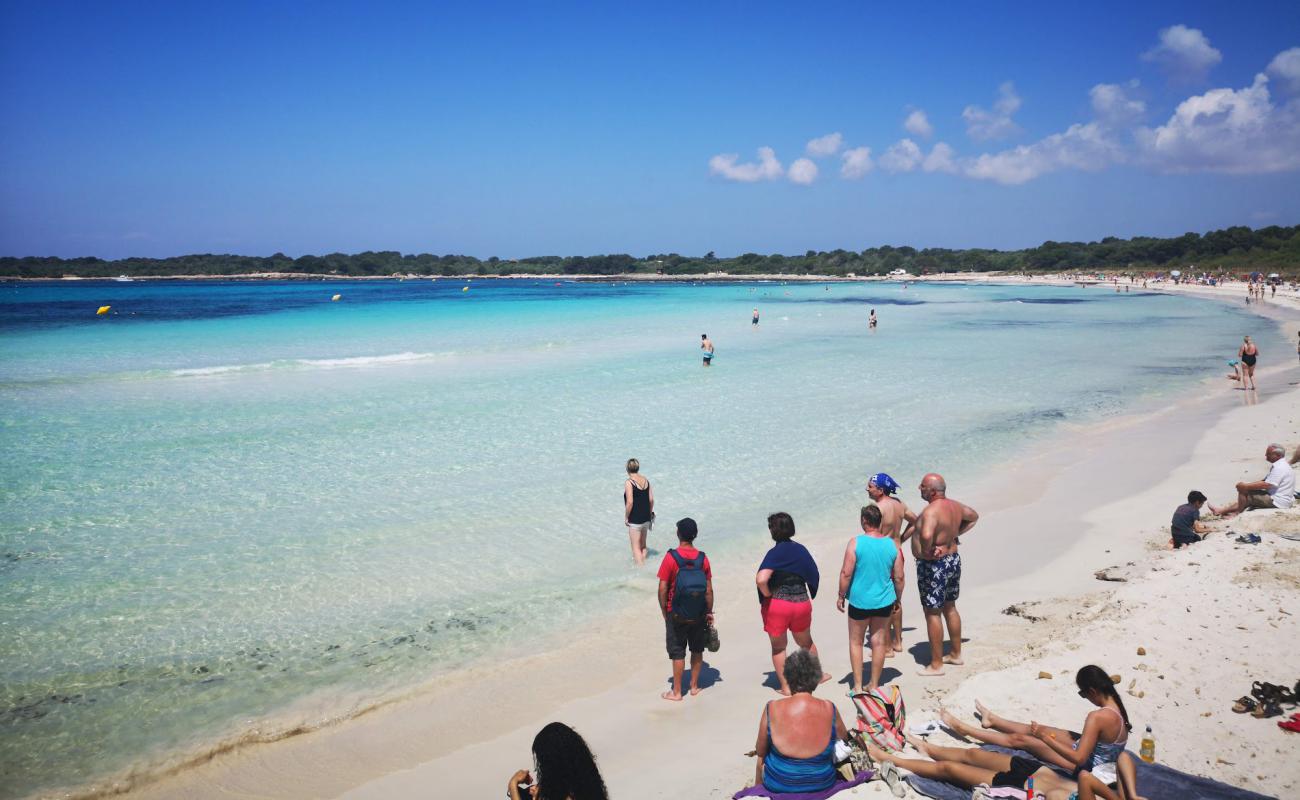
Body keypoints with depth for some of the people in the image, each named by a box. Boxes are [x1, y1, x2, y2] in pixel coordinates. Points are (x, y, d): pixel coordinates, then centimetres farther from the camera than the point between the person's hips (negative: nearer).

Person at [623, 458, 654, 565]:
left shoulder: (629, 482, -16)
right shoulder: (646, 480, 3)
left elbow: (630, 502, -21)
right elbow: (651, 499, 4)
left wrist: (626, 517, -10)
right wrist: (650, 513, 16)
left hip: (635, 520, -7)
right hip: (646, 518, 7)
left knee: (636, 547, 3)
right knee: (643, 545, 21)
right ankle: (644, 562, 32)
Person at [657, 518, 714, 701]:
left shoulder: (671, 557, -14)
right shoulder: (703, 558, -4)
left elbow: (663, 589, -13)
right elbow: (709, 590, -1)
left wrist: (665, 613, -1)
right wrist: (709, 612, 10)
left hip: (677, 615, -3)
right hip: (699, 615, 3)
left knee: (677, 653, 6)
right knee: (697, 650, 18)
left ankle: (676, 692, 13)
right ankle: (694, 686, 28)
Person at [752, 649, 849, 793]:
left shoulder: (772, 709, -18)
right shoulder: (830, 710, -14)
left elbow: (760, 752, -5)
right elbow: (845, 740, 7)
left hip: (779, 786, -1)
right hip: (822, 785, 1)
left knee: (762, 759, 29)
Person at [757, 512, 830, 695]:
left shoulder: (775, 553, -17)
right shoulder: (801, 550, 0)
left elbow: (761, 580, -30)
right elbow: (814, 576, 6)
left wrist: (768, 595, -13)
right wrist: (806, 596, 15)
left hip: (776, 605, -5)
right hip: (802, 603, 5)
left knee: (778, 647, 14)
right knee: (806, 642, 27)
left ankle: (785, 686, 18)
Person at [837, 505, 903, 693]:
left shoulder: (856, 542, -15)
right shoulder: (892, 544, -3)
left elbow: (846, 573, -16)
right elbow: (899, 577, 2)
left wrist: (841, 596, -3)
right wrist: (898, 599, 16)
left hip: (859, 601, -3)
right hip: (884, 601, 3)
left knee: (855, 642, 12)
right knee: (879, 642, 14)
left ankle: (857, 686, 14)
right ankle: (874, 685, 23)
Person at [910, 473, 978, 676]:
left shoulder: (931, 511, -27)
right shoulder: (954, 506, 2)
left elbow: (926, 535, -45)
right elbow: (974, 517, 22)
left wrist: (926, 551, -25)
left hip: (933, 566, -9)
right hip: (953, 559, 9)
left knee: (932, 613, 1)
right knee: (950, 608, 22)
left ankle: (936, 665, 9)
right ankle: (956, 654, 35)